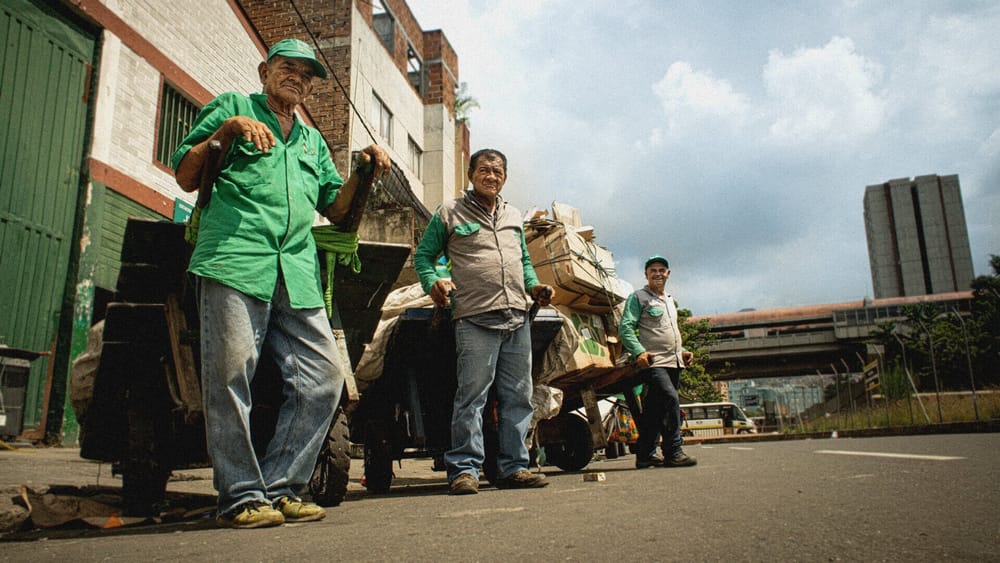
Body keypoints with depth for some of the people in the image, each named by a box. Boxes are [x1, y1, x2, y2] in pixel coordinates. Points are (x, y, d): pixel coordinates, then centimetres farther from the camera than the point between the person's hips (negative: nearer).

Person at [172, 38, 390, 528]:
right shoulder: (232, 107, 18)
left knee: (323, 376, -3)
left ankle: (280, 489, 5)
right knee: (231, 376, -10)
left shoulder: (313, 140, 31)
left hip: (297, 275, 5)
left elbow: (336, 208, 25)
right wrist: (227, 129, -3)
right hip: (235, 261, -5)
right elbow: (186, 178, 11)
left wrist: (364, 170, 10)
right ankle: (241, 498, -1)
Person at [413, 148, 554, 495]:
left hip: (518, 319, 6)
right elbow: (423, 255, 7)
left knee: (518, 397, 6)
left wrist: (534, 285, 13)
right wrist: (432, 282, -12)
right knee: (472, 395, -8)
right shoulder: (450, 213, 8)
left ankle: (513, 467, 14)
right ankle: (464, 469, 0)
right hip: (475, 319, -5)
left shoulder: (514, 217, 24)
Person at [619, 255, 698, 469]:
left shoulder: (670, 300, 25)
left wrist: (682, 351, 17)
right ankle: (673, 452, -15)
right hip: (654, 362, -7)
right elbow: (625, 328, -10)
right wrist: (639, 352, -23)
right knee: (671, 399, -21)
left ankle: (645, 455, 12)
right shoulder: (638, 297, 0)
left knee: (655, 408, 7)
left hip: (673, 362, 7)